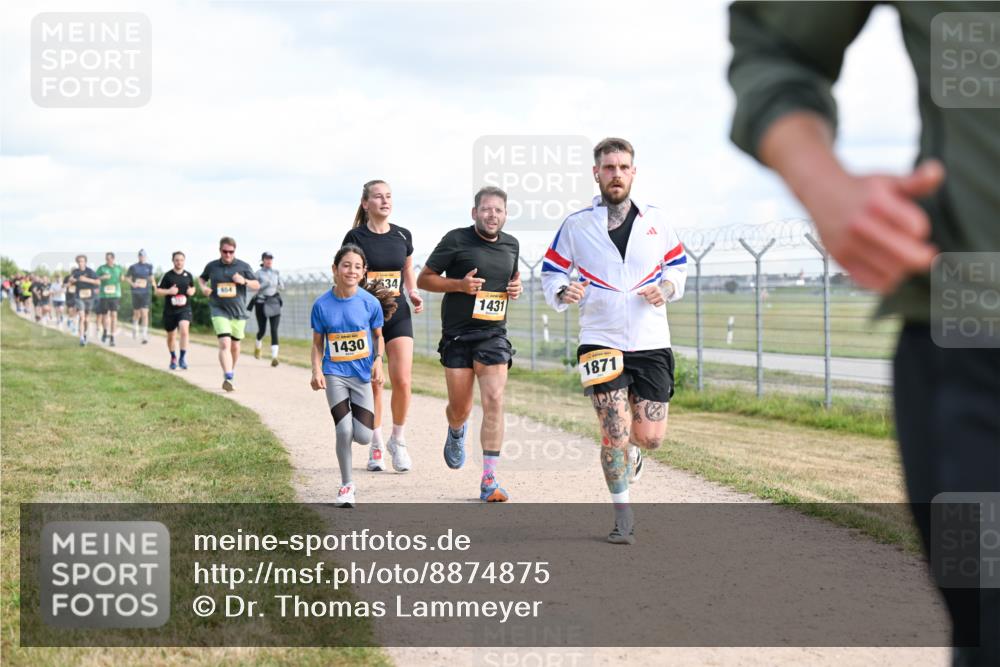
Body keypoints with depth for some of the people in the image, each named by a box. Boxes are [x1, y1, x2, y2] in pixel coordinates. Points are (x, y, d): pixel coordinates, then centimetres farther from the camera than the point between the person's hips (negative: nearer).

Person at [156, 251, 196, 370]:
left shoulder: (188, 275, 5)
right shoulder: (167, 276, -4)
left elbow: (192, 288, 22)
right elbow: (157, 291, -2)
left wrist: (191, 291, -2)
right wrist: (168, 291, -20)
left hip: (184, 309, 0)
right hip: (170, 310, 0)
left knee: (184, 330, -24)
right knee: (171, 336, 12)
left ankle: (183, 358, -17)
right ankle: (173, 358, 35)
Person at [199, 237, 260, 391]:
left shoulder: (243, 266, 1)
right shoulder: (212, 266, 3)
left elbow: (257, 285, 4)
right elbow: (201, 278, 22)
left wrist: (244, 281, -16)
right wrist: (203, 287, 0)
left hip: (238, 312, 2)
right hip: (219, 311, -2)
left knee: (235, 346, 14)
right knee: (224, 344, -19)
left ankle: (231, 372, 37)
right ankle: (228, 378, -27)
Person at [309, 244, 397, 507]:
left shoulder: (370, 302, -6)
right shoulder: (322, 305, -6)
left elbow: (378, 336, 8)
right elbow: (318, 343, 3)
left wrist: (378, 361, -9)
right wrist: (317, 371, -11)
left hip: (362, 373, 1)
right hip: (335, 374, -1)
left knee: (363, 437, -5)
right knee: (344, 430, -14)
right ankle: (346, 486, 6)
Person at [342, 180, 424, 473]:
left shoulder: (403, 236, 7)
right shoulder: (355, 237, -4)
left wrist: (414, 294, 3)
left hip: (398, 315, 2)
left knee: (403, 380, -9)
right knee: (372, 383, 2)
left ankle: (398, 441, 10)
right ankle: (375, 445, 17)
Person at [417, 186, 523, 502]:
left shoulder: (511, 244, 9)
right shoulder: (456, 240, -5)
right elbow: (424, 279, -1)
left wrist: (516, 286, 5)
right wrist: (459, 284, -17)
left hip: (493, 334, 2)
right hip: (457, 336, -2)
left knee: (494, 400, -13)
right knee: (460, 409, 4)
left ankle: (489, 480, -10)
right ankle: (457, 432, 44)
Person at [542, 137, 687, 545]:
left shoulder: (656, 220, 6)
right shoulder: (576, 225, 1)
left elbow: (677, 264, 17)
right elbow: (551, 272, 9)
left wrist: (667, 287, -4)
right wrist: (563, 293, -13)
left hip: (651, 343, 2)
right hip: (600, 341, -2)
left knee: (650, 437, -1)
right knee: (615, 434, -9)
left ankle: (629, 450, 37)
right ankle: (623, 518, 8)